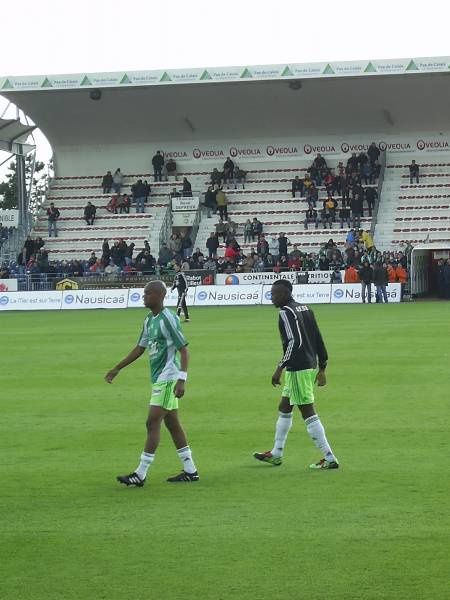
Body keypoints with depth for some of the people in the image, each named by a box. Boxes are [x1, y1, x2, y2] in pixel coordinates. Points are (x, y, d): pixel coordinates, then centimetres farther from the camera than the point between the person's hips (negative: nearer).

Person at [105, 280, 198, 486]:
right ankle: (190, 471, 16)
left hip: (168, 379, -9)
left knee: (153, 423, -9)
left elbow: (184, 350, -17)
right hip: (159, 379, 9)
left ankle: (141, 474, -8)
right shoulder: (149, 321, 12)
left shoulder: (168, 319, -16)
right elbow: (140, 348, 23)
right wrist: (117, 369, 23)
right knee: (172, 423, 11)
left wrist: (182, 380, -23)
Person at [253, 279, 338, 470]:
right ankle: (276, 454, 29)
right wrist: (322, 368, 19)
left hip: (298, 369, -10)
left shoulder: (286, 312, -14)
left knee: (308, 412, -7)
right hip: (311, 366, 10)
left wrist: (280, 368, -20)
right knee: (284, 408, 20)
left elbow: (294, 342, -24)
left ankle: (330, 459, -8)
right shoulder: (305, 309, 13)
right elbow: (318, 339, 14)